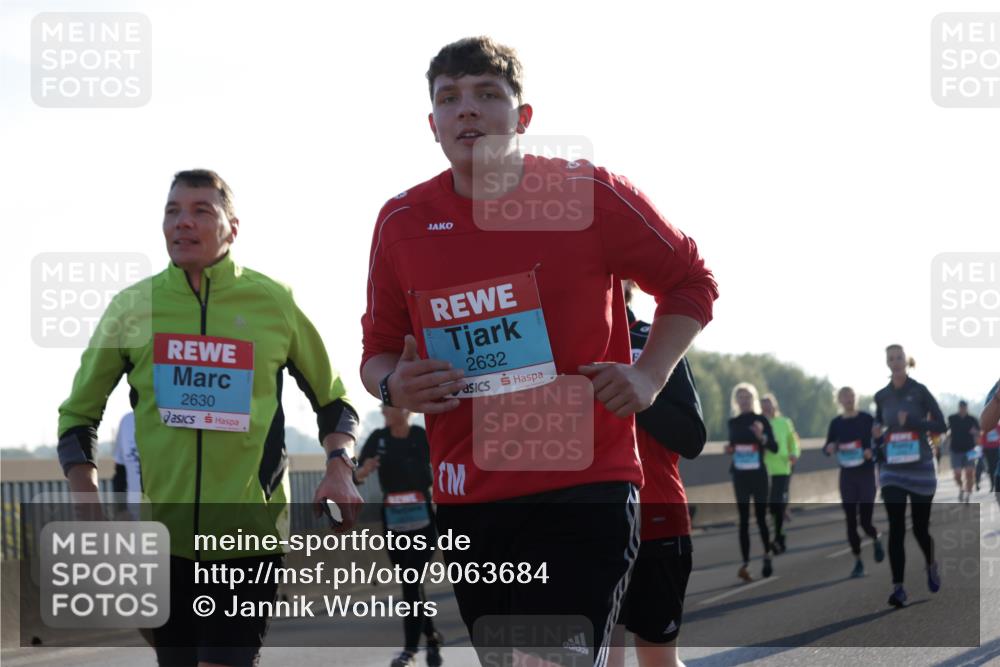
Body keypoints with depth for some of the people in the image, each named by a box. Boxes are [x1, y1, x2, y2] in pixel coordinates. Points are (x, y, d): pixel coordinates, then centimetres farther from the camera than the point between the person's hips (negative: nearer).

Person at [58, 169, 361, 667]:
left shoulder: (276, 303, 0)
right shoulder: (132, 307, 3)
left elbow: (332, 398, 12)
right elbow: (78, 413, 12)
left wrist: (338, 468, -6)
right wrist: (85, 491, -3)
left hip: (251, 533, -2)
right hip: (163, 535, 2)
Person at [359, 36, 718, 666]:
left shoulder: (588, 194, -4)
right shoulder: (402, 223, 5)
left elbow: (691, 281, 8)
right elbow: (378, 348, 17)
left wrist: (648, 377, -5)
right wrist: (394, 386, -6)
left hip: (584, 490, -4)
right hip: (467, 503, 4)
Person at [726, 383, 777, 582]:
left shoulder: (761, 420, -3)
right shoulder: (733, 423, 9)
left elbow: (774, 447, -7)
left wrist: (762, 437, -25)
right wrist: (729, 450, -1)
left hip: (758, 475, -3)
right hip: (740, 476, 3)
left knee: (761, 518, 1)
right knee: (743, 520, -2)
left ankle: (767, 556, 23)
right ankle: (745, 563, -6)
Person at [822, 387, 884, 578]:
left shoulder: (867, 419, -4)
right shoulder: (836, 423, 4)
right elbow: (827, 448, 10)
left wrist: (872, 451, -22)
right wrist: (829, 448, -13)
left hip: (866, 474, -3)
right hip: (847, 475, 3)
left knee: (865, 521, -7)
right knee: (851, 521, 1)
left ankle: (876, 539, 28)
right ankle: (858, 561, 13)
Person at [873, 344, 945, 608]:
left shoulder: (919, 391, -5)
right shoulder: (882, 396, 6)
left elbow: (941, 425, -7)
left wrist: (911, 422, -20)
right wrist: (877, 434, -3)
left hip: (920, 468, -2)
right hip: (892, 470, 2)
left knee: (920, 527, 6)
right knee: (896, 529, -8)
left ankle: (931, 566, 37)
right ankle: (898, 587, -9)